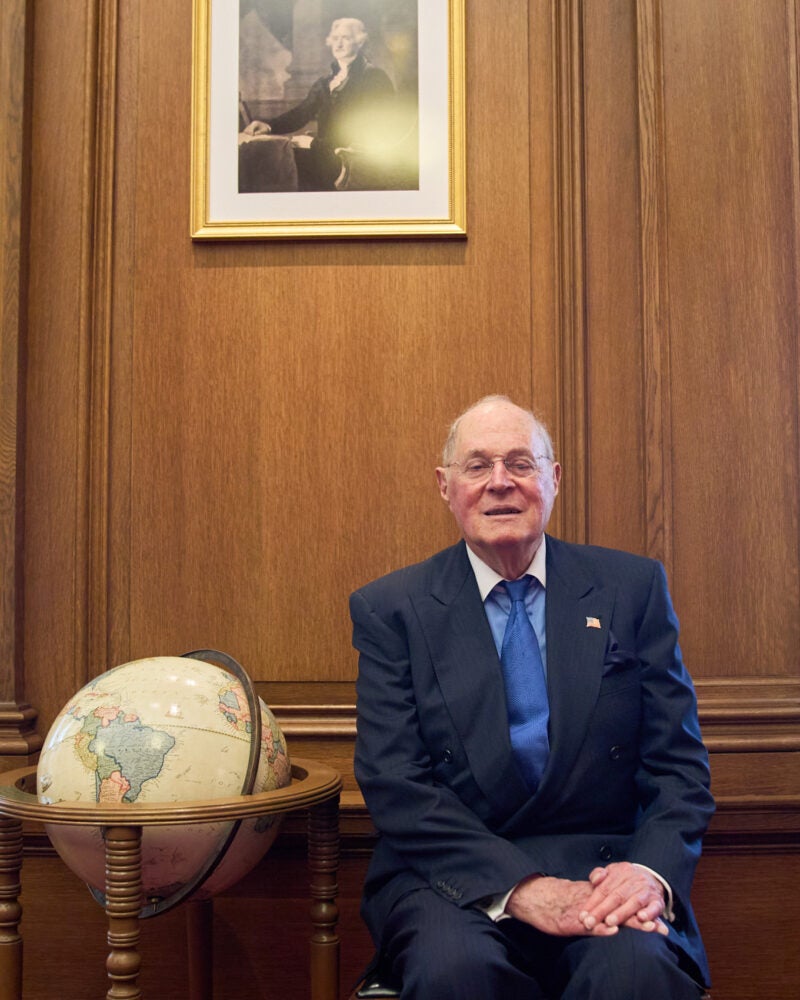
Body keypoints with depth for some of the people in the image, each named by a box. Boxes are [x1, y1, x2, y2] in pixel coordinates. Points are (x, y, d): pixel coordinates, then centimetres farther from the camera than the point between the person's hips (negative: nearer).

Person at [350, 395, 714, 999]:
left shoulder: (633, 588, 7)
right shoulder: (391, 609, 3)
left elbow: (679, 762, 5)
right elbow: (394, 782, -5)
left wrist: (652, 870, -16)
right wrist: (517, 886, -18)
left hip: (602, 874, 1)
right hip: (455, 878, 0)